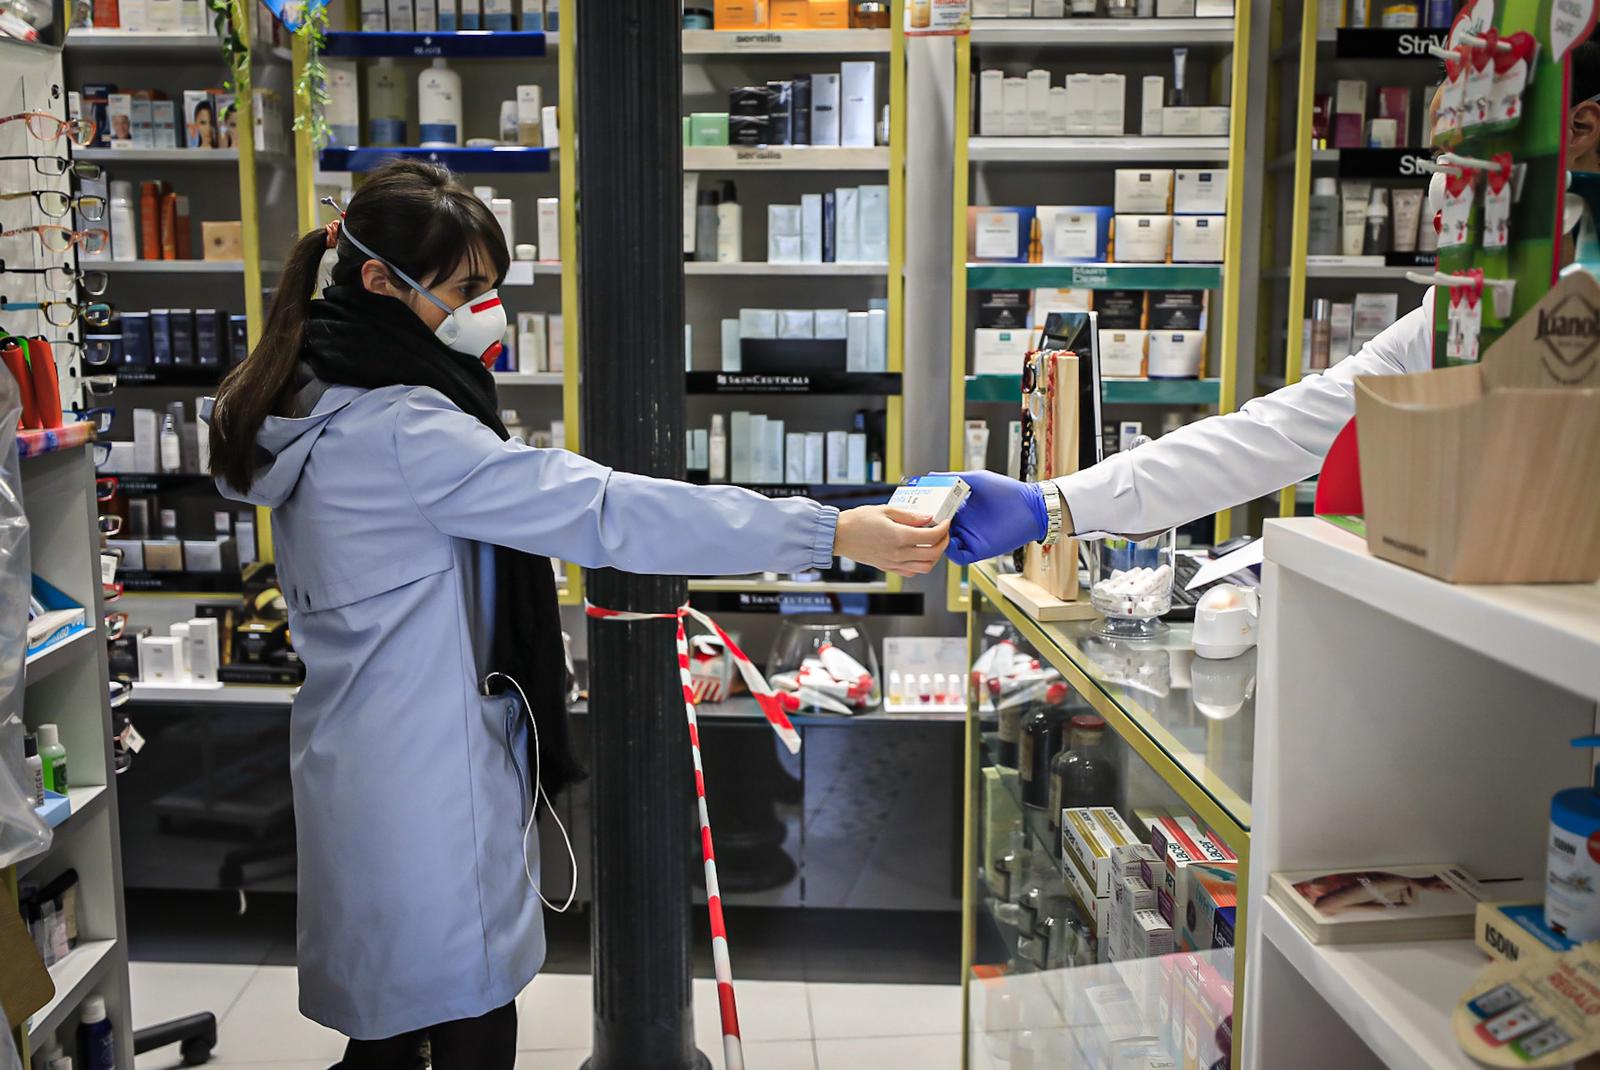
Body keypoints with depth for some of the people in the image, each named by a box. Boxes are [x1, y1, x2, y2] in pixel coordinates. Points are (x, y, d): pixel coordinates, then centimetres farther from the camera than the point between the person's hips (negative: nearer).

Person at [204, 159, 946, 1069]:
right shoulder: (400, 429, -23)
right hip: (427, 783, -10)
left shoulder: (322, 403, 8)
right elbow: (602, 511, -30)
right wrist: (831, 534, -31)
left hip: (359, 771, 10)